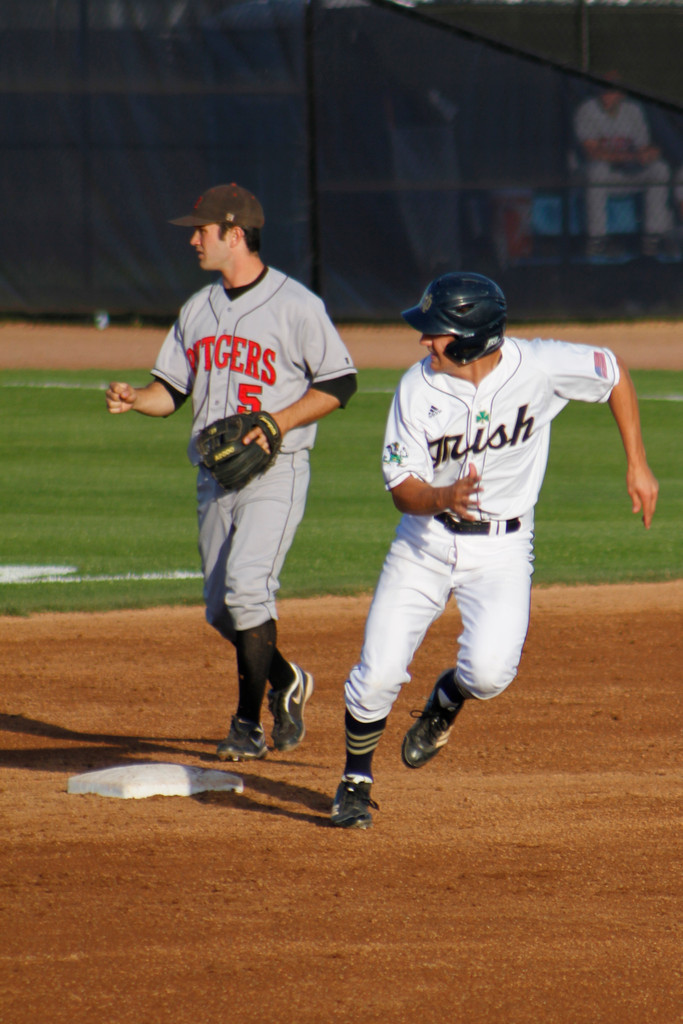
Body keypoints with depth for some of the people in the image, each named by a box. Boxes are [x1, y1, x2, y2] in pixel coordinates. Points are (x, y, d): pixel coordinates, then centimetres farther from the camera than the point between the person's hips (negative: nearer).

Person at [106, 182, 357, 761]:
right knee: (222, 610, 8)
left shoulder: (295, 306, -7)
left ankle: (250, 724, -14)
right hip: (215, 475, 7)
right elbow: (173, 389, 17)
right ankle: (286, 682, 33)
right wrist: (135, 399, -5)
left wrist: (276, 422, -17)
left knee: (246, 585, -22)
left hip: (275, 472, -7)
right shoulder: (198, 309, 14)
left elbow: (339, 383, -6)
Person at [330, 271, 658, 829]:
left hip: (502, 547, -1)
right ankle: (356, 781, 20)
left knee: (489, 672, -21)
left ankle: (446, 698, 16)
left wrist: (638, 465, 2)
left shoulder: (539, 367, -17)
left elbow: (614, 373, 2)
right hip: (426, 539, 1)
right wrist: (444, 498, -36)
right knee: (378, 674, -6)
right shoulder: (418, 388, -14)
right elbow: (402, 487, -12)